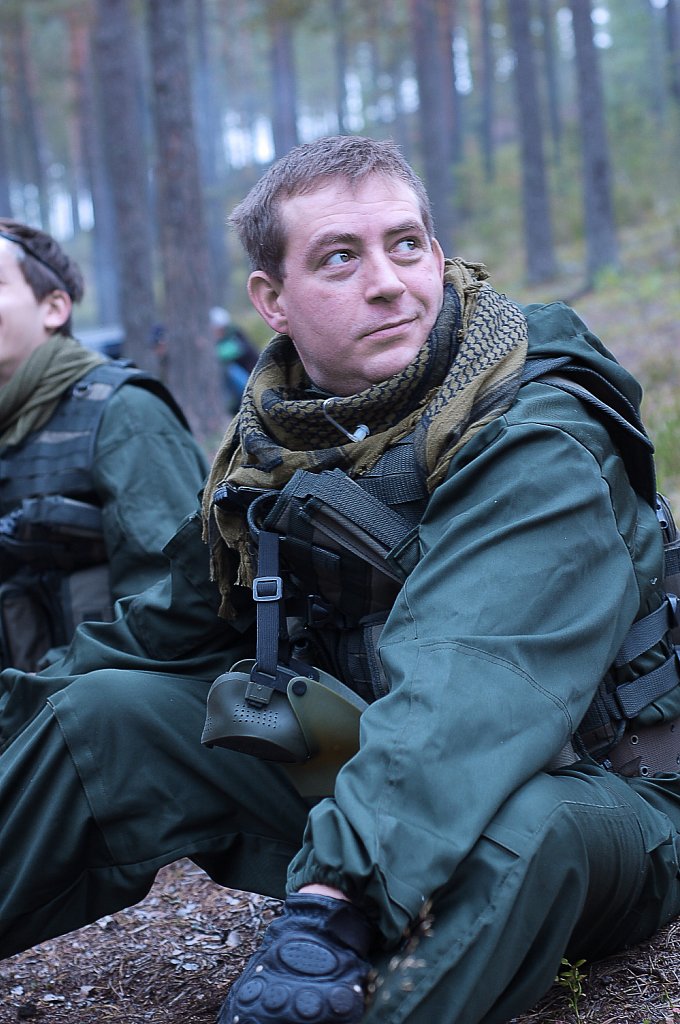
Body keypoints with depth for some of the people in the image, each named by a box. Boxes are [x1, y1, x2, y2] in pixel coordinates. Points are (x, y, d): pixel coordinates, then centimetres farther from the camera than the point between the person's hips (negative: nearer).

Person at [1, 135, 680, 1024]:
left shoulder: (536, 444, -21)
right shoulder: (278, 438, 1)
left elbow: (467, 692, -37)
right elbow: (173, 631, 16)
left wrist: (340, 894, -49)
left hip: (579, 789, -5)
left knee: (519, 825, -42)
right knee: (105, 713, -4)